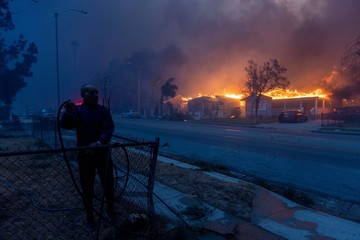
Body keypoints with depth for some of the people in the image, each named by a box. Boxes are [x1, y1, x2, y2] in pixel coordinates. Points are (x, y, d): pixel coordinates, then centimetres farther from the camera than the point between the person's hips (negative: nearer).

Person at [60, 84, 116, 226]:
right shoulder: (77, 110, 0)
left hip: (103, 152, 1)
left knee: (108, 182, 11)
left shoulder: (104, 110, 2)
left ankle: (110, 208, 34)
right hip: (85, 153, -1)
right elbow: (65, 125, -14)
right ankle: (89, 215, 26)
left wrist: (99, 143, -25)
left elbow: (109, 128, -9)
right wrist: (67, 113, -35)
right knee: (87, 185, 8)